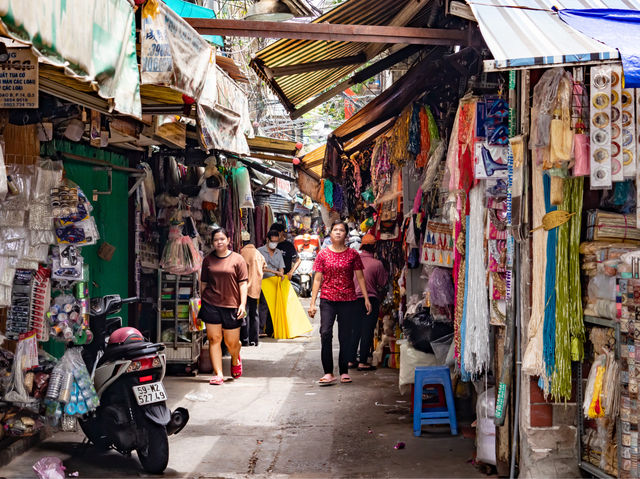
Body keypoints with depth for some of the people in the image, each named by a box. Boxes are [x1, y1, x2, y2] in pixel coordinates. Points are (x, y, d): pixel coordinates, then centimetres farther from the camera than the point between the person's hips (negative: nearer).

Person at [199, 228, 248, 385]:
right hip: (211, 305, 2)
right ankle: (218, 374, 0)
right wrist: (202, 302, 12)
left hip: (231, 306, -2)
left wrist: (243, 304, -10)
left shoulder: (237, 259, 1)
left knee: (231, 342, 4)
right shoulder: (208, 259, 9)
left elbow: (243, 283, -1)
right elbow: (203, 282, 14)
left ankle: (235, 360, 38)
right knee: (214, 339, -4)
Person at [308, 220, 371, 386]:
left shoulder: (353, 254, 6)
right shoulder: (323, 254, 6)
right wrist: (312, 303, 1)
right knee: (325, 333, -16)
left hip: (348, 300, 1)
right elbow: (317, 279, 6)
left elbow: (360, 277, 9)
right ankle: (328, 373, -14)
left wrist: (366, 298, 2)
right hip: (327, 299, -1)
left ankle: (344, 372, 15)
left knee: (345, 336, 3)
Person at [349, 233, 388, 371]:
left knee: (355, 330, 14)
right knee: (367, 331, 1)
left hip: (354, 298, 4)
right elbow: (383, 283, -2)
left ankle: (351, 360, 18)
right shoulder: (377, 264, -12)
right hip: (371, 299, -4)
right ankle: (363, 362, 0)